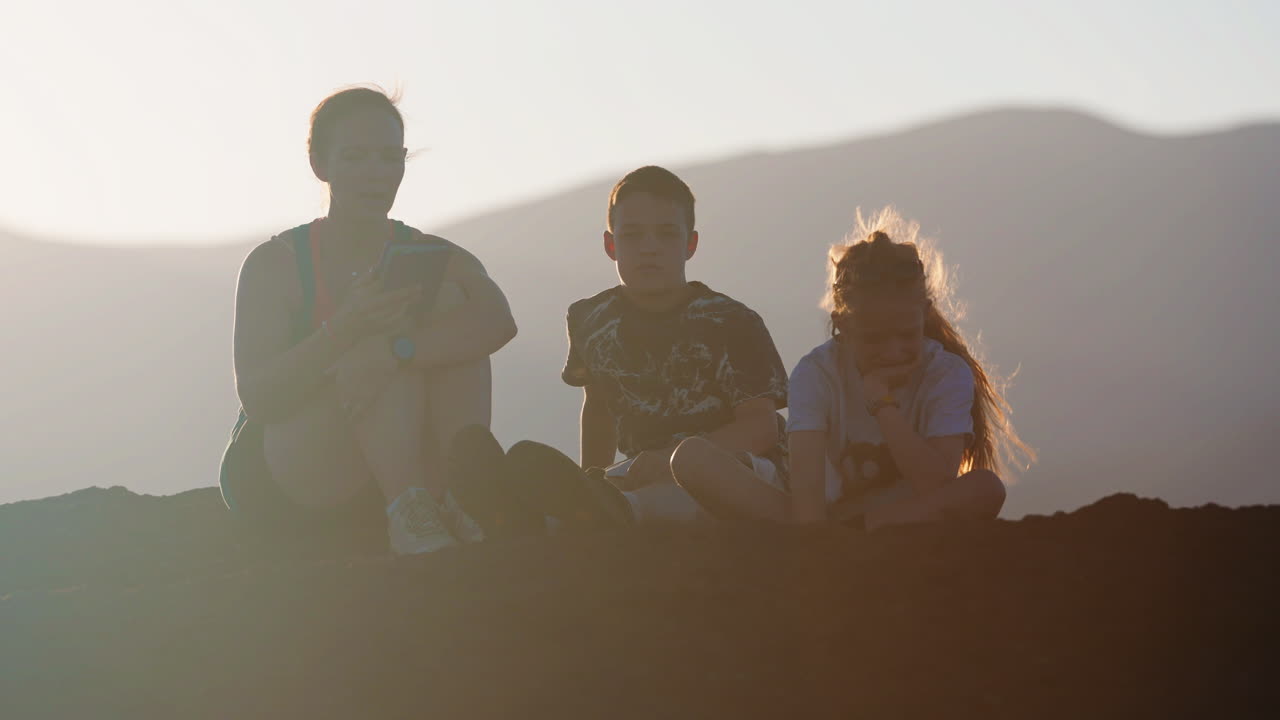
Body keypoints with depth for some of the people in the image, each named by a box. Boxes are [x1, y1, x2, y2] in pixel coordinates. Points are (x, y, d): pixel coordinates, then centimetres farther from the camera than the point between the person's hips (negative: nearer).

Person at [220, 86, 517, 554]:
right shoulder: (275, 264, -5)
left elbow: (499, 321, -20)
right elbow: (256, 398, -16)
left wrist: (390, 352, -37)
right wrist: (344, 330, -33)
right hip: (279, 480, -3)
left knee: (450, 301, -15)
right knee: (398, 323, -23)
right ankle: (406, 514, -35)